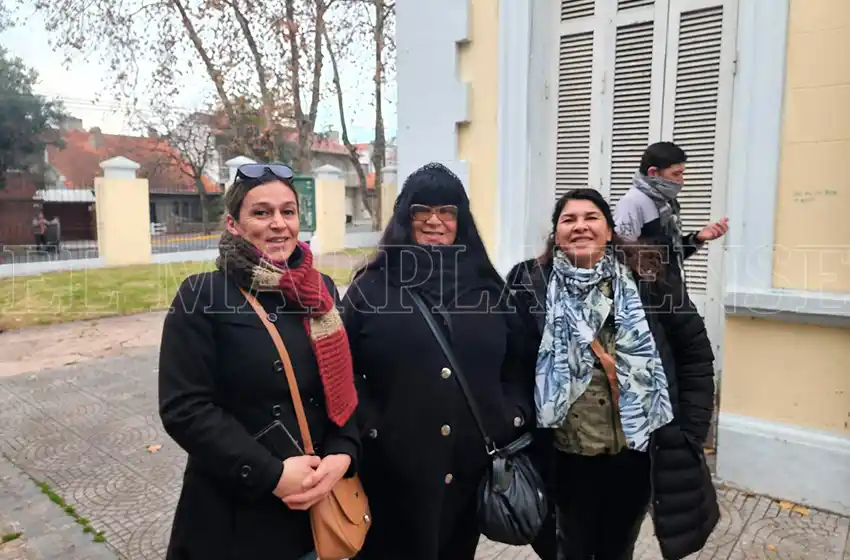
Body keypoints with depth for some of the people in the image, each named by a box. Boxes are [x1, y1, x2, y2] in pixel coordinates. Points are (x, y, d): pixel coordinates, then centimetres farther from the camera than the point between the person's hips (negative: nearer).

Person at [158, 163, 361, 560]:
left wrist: (341, 454, -12)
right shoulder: (201, 296, -11)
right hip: (234, 509, -4)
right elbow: (184, 408, -15)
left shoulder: (320, 291, 2)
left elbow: (345, 385, 4)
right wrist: (271, 475, -18)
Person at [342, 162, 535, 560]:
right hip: (394, 467, -3)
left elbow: (520, 362, 11)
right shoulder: (372, 286, -3)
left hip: (471, 465, 4)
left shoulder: (488, 285, 7)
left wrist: (515, 417, 0)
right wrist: (367, 427, -11)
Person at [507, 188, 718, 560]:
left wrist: (690, 430, -1)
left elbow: (695, 352, 1)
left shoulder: (648, 278, -5)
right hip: (568, 455, -1)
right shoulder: (530, 284, -8)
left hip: (637, 450, 1)